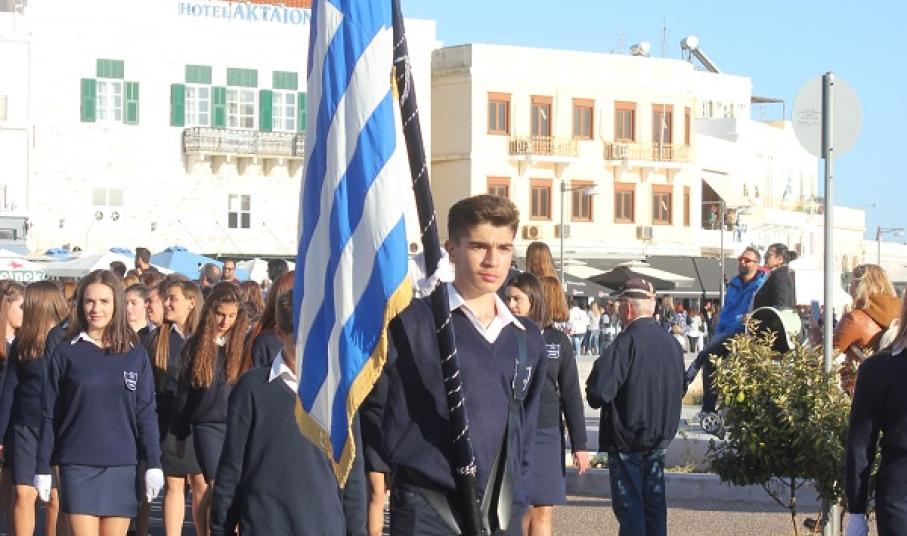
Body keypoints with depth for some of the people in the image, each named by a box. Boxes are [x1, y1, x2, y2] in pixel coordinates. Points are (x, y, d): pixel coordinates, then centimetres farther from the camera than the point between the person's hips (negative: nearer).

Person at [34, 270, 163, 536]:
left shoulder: (136, 355, 5)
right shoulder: (66, 353, 1)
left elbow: (146, 413, 5)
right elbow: (49, 415, 3)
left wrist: (153, 464, -3)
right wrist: (43, 468, 0)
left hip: (122, 466, 2)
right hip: (78, 466, -1)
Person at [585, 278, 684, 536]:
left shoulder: (628, 341, -17)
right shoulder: (671, 342, 5)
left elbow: (599, 391, -22)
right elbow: (679, 389, 17)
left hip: (626, 439, -7)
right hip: (660, 437, 7)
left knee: (629, 505, -2)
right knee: (654, 502, 12)